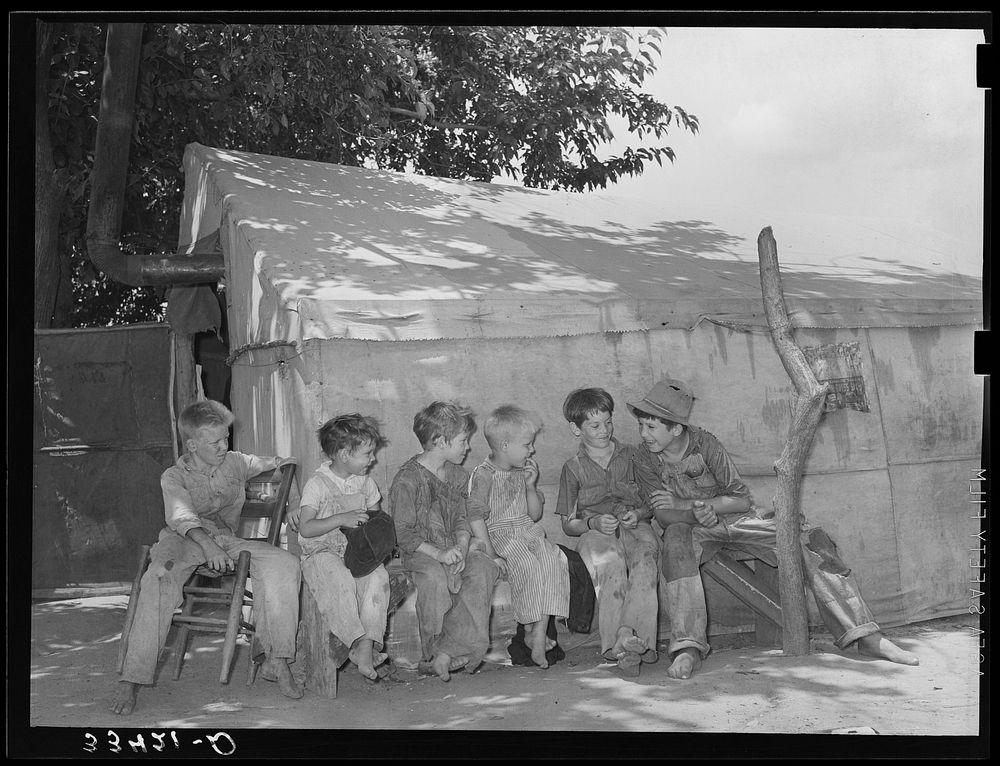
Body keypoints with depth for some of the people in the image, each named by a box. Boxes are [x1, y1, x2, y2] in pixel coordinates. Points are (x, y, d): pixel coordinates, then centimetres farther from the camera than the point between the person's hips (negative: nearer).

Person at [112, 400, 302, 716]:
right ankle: (131, 680, -38)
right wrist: (206, 543, -41)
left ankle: (277, 660, -20)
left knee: (284, 563, -22)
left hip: (227, 541, 4)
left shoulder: (236, 462, 15)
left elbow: (260, 464, 43)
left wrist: (276, 462, 21)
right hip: (184, 539, -4)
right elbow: (182, 515, -22)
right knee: (159, 578, -39)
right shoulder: (174, 477, 0)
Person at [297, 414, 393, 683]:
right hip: (322, 551, -5)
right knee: (340, 580, -37)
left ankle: (368, 643, -34)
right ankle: (358, 642, -37)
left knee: (378, 576, -28)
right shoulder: (318, 484, -7)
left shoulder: (366, 482, 12)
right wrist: (341, 519, -23)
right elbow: (306, 529, -15)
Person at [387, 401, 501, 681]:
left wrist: (461, 549, -12)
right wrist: (438, 553, -25)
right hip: (418, 553, -6)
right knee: (435, 577, -38)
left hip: (454, 548, 6)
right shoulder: (407, 480, -10)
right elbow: (403, 534, -13)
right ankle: (432, 652, -19)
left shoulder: (457, 475, 13)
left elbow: (462, 521, 11)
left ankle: (447, 652, -29)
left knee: (484, 568, -26)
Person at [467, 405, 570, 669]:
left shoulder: (525, 471, 14)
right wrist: (490, 554, -20)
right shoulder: (484, 475, -8)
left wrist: (531, 487, -1)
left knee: (553, 560, -23)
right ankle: (529, 629, -19)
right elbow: (476, 516, -13)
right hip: (499, 535, -6)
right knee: (528, 566, -32)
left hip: (528, 532, 6)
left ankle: (539, 633, -27)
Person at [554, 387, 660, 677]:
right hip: (594, 533, -1)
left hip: (635, 527, 1)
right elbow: (568, 525, 10)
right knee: (610, 562, -37)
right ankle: (631, 644, -43)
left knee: (645, 558, -35)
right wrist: (593, 523, -10)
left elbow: (652, 505, 18)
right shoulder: (574, 468, 12)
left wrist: (639, 514, -5)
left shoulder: (631, 456, 16)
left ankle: (627, 634, -49)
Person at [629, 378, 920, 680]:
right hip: (696, 530, -1)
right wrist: (696, 514, -33)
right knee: (676, 540, -37)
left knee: (811, 541, -17)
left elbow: (742, 499, -12)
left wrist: (685, 502, -21)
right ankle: (688, 648, -41)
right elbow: (663, 515, -12)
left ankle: (867, 637, -14)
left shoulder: (705, 443, -14)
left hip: (740, 519, 1)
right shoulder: (646, 459, -10)